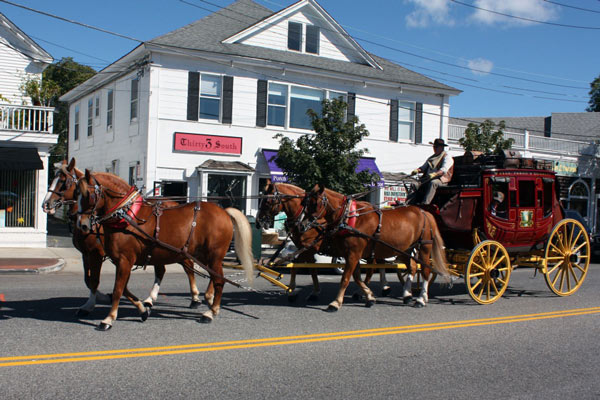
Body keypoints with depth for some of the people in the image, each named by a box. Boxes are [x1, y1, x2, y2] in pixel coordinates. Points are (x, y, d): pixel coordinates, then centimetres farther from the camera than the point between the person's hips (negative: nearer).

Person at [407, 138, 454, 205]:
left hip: (441, 180, -6)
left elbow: (444, 169, -15)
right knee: (415, 185, -18)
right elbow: (424, 167, 22)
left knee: (433, 183, -40)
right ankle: (408, 203, -31)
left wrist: (434, 174, -33)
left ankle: (425, 203, -49)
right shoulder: (431, 158, 26)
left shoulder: (447, 157, 3)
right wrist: (417, 170, -2)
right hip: (427, 178, 7)